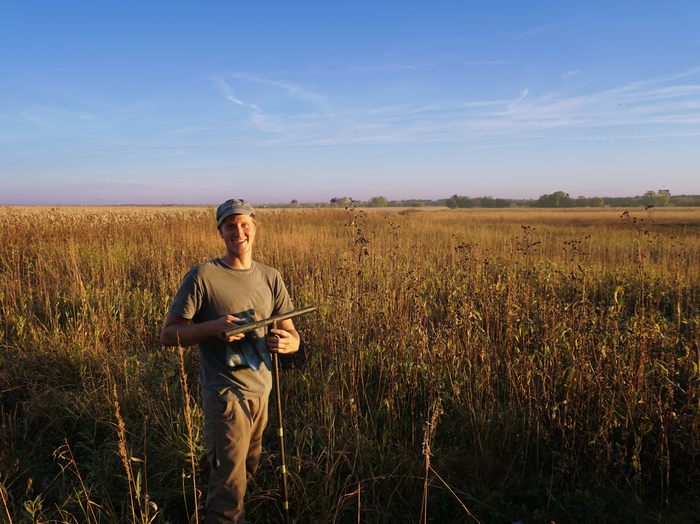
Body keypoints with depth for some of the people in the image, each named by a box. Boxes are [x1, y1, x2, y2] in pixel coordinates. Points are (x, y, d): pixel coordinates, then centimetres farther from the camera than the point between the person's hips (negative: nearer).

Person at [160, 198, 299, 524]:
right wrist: (212, 327, -25)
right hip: (225, 395, -6)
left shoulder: (270, 278, 2)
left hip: (260, 390, 6)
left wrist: (287, 342, -20)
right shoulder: (202, 277, -12)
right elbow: (168, 335, -9)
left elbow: (291, 334, 4)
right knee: (228, 488, -2)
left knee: (248, 469, 26)